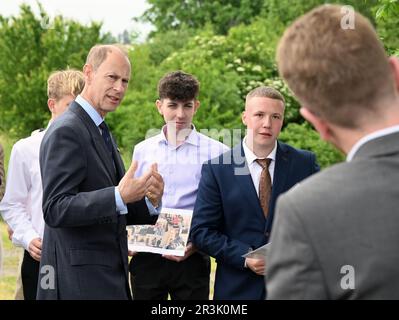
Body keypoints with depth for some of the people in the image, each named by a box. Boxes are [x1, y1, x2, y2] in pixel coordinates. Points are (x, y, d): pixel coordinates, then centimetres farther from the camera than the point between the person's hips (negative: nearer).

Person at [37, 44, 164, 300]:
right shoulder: (66, 131, -13)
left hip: (109, 276, 9)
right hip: (79, 279, -9)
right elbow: (55, 210, -21)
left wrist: (150, 202, 0)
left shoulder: (100, 131, 16)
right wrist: (120, 196, -30)